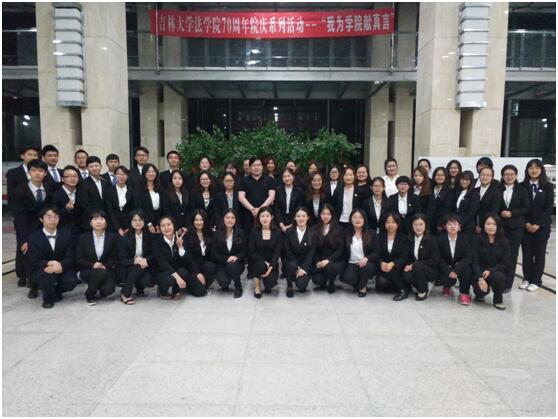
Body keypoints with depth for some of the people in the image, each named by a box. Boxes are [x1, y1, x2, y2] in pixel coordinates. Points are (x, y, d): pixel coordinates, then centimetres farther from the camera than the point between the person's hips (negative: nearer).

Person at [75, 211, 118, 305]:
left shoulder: (112, 237, 2)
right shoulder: (83, 237, 0)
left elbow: (114, 257, 4)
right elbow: (79, 259, -1)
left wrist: (105, 266, -15)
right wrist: (93, 265, -18)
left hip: (107, 270, 1)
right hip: (87, 271, -1)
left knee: (108, 289, -28)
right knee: (101, 272, -36)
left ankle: (102, 288, 12)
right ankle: (89, 295, -8)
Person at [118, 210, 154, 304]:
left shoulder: (149, 236, -1)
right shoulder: (124, 238, -8)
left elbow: (153, 255, 0)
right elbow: (122, 260, -11)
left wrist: (146, 260, -22)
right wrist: (134, 261, -30)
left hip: (144, 267, 2)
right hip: (127, 269, -2)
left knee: (147, 279, -29)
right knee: (138, 267, -34)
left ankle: (139, 289, 8)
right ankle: (125, 294, -17)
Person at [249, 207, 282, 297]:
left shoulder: (277, 233, 1)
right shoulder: (254, 232, 0)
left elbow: (277, 252, -7)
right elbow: (251, 252, -5)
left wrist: (271, 267, -22)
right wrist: (264, 262, -19)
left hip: (271, 264, 0)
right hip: (257, 262, 0)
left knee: (271, 283, -26)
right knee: (261, 264, -35)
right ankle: (257, 286, -7)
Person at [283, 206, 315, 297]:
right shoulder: (289, 232, -2)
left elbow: (311, 253, -7)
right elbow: (288, 252, -5)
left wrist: (303, 268, -18)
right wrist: (296, 268, -15)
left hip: (305, 265, -1)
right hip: (292, 262, 1)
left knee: (301, 285, -25)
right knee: (292, 265, -36)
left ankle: (301, 280, 14)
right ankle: (289, 286, -6)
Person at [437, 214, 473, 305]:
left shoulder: (466, 238, -8)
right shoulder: (440, 239, -7)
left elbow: (467, 257, -17)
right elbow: (440, 259, -6)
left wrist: (456, 270, -30)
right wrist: (449, 272, -21)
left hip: (461, 266, 1)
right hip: (446, 267, 0)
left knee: (467, 267, -33)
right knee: (446, 279, -30)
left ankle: (464, 293, -13)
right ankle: (447, 286, 13)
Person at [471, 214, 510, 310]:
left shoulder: (504, 242, -2)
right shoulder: (478, 240, -4)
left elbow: (505, 262, -4)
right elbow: (474, 261, -8)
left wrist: (490, 270, -20)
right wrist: (480, 278, -21)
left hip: (496, 272, 1)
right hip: (480, 273, -1)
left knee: (498, 277, -35)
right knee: (482, 290, -29)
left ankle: (498, 300, -5)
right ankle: (480, 293, 12)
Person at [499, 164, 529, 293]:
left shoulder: (522, 190, 4)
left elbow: (526, 208, 2)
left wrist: (511, 213, -11)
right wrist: (500, 213, -9)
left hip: (516, 227, -1)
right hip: (500, 226, 1)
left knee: (512, 255, 0)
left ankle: (507, 284, 6)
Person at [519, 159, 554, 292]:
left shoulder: (548, 186, -1)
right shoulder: (522, 186, 1)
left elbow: (549, 207, -5)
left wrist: (538, 225, -11)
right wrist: (526, 223, -9)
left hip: (542, 225, -1)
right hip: (526, 226, 1)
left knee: (539, 253, 5)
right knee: (526, 252, 4)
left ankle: (536, 280, 14)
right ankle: (526, 278, 15)